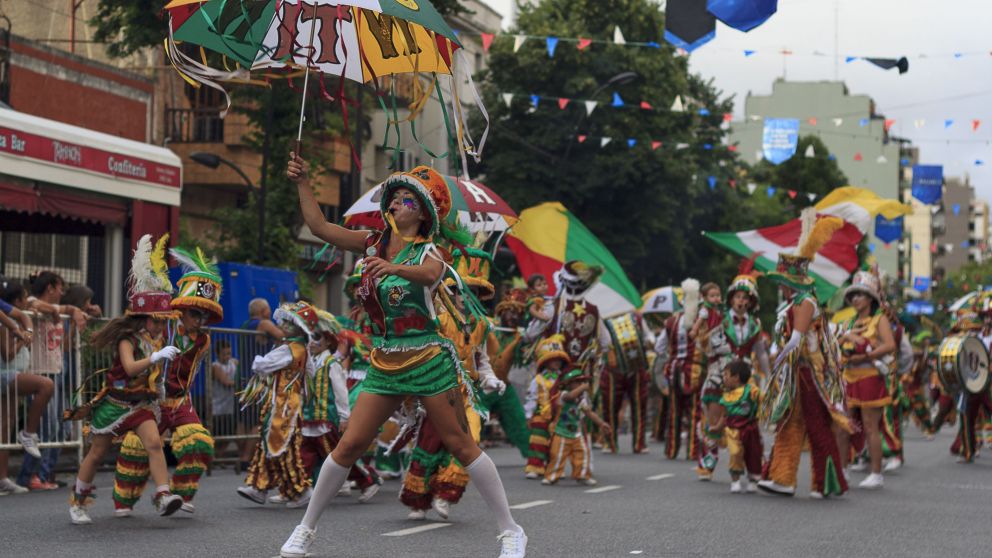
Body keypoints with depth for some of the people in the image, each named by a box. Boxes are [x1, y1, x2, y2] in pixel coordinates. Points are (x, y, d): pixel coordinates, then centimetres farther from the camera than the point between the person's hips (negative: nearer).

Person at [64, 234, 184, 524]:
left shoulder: (156, 339, 3)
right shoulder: (127, 339, -17)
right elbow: (130, 367, -34)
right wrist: (157, 356, -40)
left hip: (141, 403, 5)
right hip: (115, 401, -5)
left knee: (154, 442, -19)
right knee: (97, 453, 6)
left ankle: (163, 495, -25)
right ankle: (77, 502, 21)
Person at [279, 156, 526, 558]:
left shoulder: (428, 252, -9)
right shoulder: (373, 243, 7)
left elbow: (430, 274, -33)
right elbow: (319, 227, 5)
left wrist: (393, 268, -52)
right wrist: (302, 183, -2)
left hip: (428, 362, -5)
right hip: (384, 366, 5)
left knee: (460, 445, -2)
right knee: (349, 445, 1)